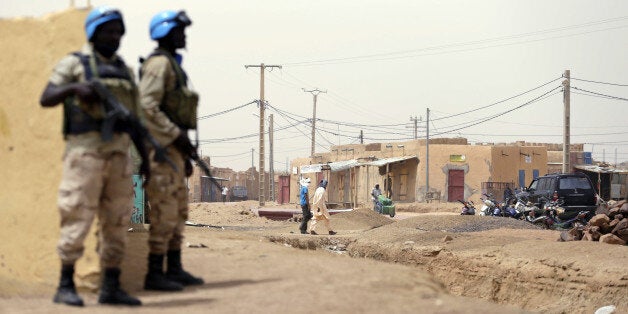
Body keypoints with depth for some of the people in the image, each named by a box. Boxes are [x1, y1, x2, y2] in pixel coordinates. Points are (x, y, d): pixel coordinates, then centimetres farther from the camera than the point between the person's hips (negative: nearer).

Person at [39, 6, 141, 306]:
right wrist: (74, 87, -27)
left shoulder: (124, 70, 18)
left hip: (119, 153, 6)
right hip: (85, 149, -6)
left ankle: (111, 287, 8)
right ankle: (65, 286, 0)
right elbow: (46, 99, -9)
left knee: (116, 222, 4)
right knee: (78, 217, -7)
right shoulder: (73, 64, 2)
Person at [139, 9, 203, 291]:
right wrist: (178, 136, -22)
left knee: (178, 211, 12)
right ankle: (154, 275, -6)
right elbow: (146, 107, -23)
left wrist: (184, 153, 23)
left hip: (172, 149, 10)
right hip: (159, 148, -10)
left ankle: (174, 270, 17)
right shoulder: (158, 63, -13)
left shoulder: (172, 66, 21)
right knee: (165, 214, -9)